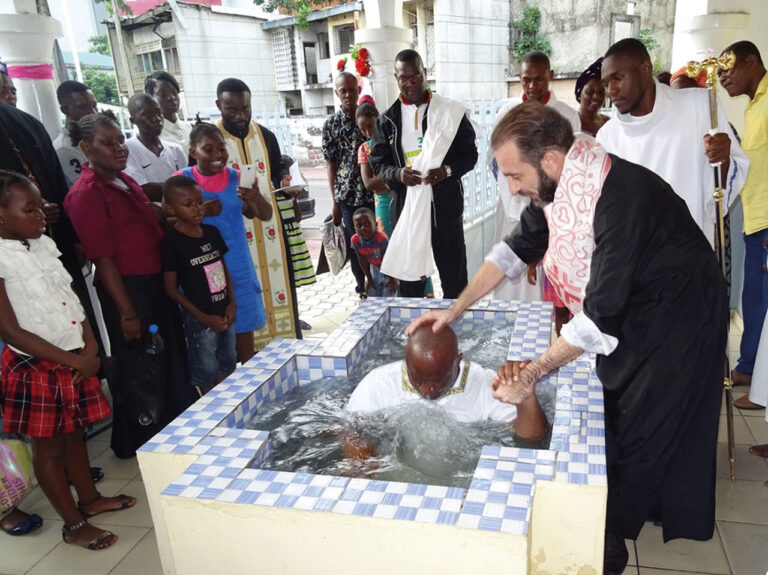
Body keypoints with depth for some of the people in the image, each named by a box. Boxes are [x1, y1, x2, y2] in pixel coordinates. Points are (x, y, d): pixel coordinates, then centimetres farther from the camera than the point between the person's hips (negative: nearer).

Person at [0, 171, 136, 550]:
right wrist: (72, 360, -16)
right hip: (36, 365, -6)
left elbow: (72, 298, 9)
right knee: (48, 447, 9)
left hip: (76, 359, 6)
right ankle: (74, 525, 21)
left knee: (74, 433, 20)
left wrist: (90, 348, -3)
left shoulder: (44, 244, 4)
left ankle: (89, 498, 38)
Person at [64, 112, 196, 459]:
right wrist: (127, 313, -20)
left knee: (172, 357, 20)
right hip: (126, 288, -9)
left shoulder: (123, 180, 11)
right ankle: (139, 441, 27)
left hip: (155, 282, 9)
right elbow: (104, 258, -19)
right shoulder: (87, 193, -16)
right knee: (136, 366, 6)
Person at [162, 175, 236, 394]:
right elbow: (171, 289, -12)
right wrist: (204, 317, -13)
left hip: (225, 313, 6)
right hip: (200, 319, -6)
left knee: (227, 365, 18)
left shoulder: (212, 232, 2)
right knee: (206, 372, 7)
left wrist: (232, 303, -1)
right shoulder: (172, 241, -15)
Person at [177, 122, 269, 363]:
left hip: (238, 267, 2)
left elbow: (265, 215, -4)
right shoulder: (182, 180, -5)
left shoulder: (236, 177, 0)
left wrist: (256, 198, -27)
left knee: (244, 328, 10)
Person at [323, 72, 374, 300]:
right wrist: (335, 201, -1)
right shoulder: (331, 124, 2)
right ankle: (362, 287, 21)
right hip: (348, 195, -1)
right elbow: (331, 163, 2)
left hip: (374, 192, 1)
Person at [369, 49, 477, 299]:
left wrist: (447, 170, -20)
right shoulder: (388, 120, 5)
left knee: (455, 278, 7)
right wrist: (398, 174, -18)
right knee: (409, 279, 12)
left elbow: (470, 154, 1)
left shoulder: (450, 111, 0)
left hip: (445, 206, -1)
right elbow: (379, 164, 5)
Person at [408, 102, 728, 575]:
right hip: (626, 311, 8)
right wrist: (453, 312, -1)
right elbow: (514, 251, 2)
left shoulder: (622, 195, -36)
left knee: (641, 433, 1)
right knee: (613, 414, 14)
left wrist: (534, 371, -24)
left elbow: (601, 317, -33)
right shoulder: (558, 185, -10)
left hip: (677, 318, -7)